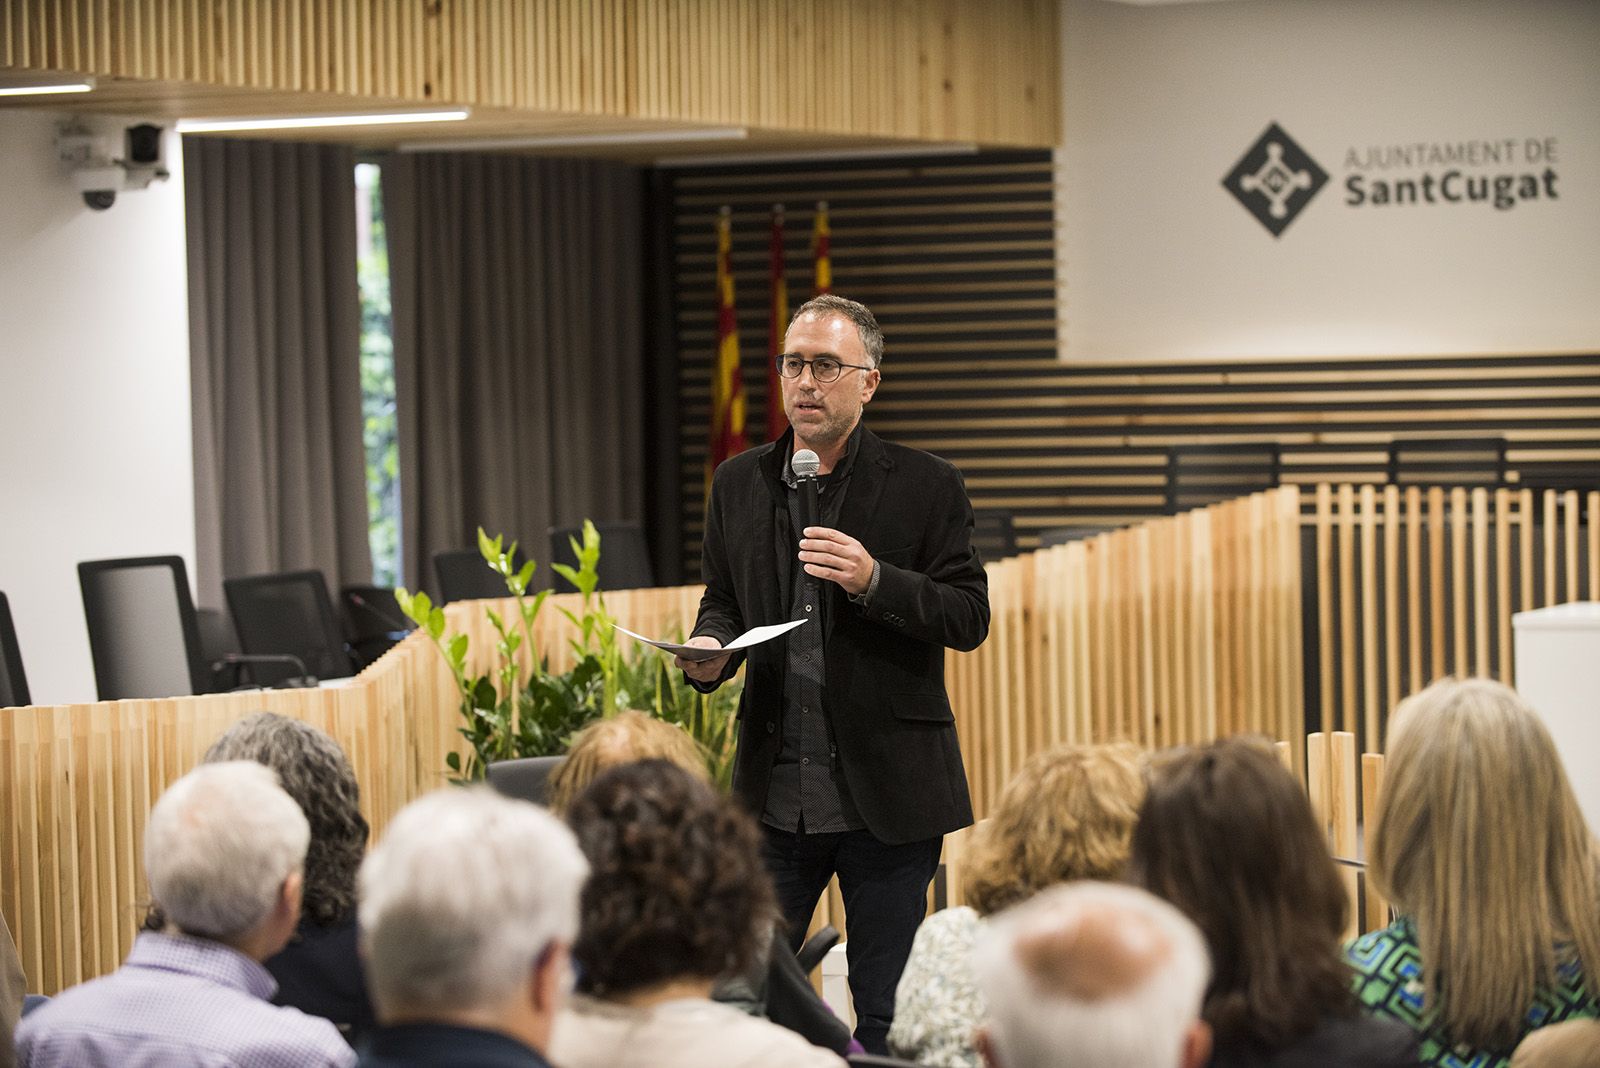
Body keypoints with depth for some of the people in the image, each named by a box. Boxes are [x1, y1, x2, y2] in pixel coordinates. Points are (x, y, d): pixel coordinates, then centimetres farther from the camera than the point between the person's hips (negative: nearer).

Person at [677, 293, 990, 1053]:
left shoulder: (924, 486, -2)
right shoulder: (739, 484, 10)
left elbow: (970, 617, -5)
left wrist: (874, 582, -21)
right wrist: (710, 651, -5)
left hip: (886, 796, -3)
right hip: (774, 790, 3)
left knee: (886, 1015, 3)